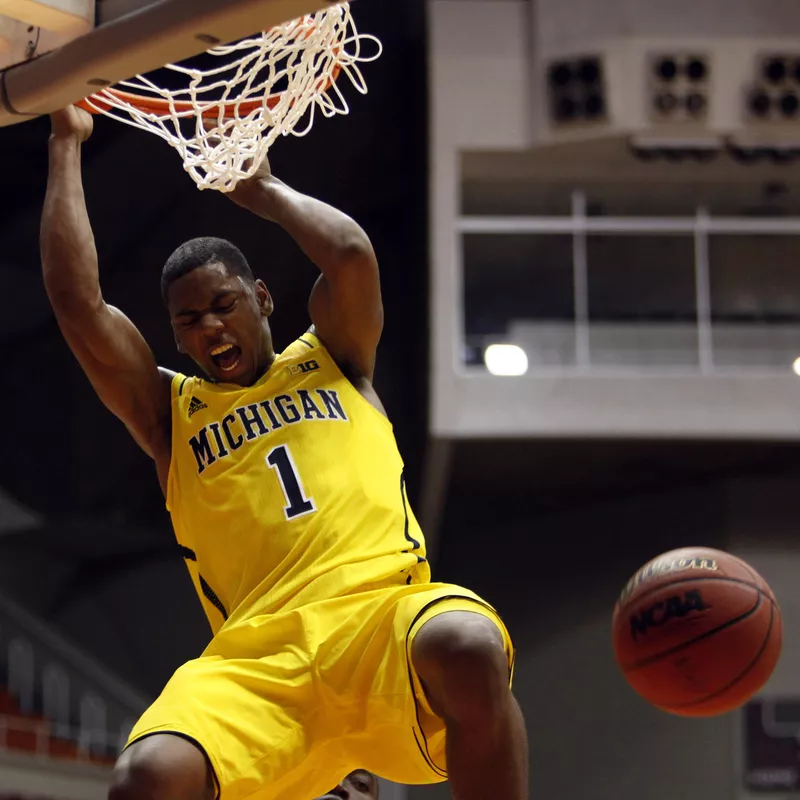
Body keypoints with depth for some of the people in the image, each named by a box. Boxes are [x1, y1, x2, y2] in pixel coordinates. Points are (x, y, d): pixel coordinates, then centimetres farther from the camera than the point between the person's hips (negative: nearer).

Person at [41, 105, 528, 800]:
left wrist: (262, 188, 23)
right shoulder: (168, 415, 25)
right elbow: (78, 300, 14)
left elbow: (351, 254, 6)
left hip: (384, 612, 0)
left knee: (467, 648, -38)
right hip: (255, 661, 1)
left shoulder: (331, 361, 26)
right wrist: (67, 143, 20)